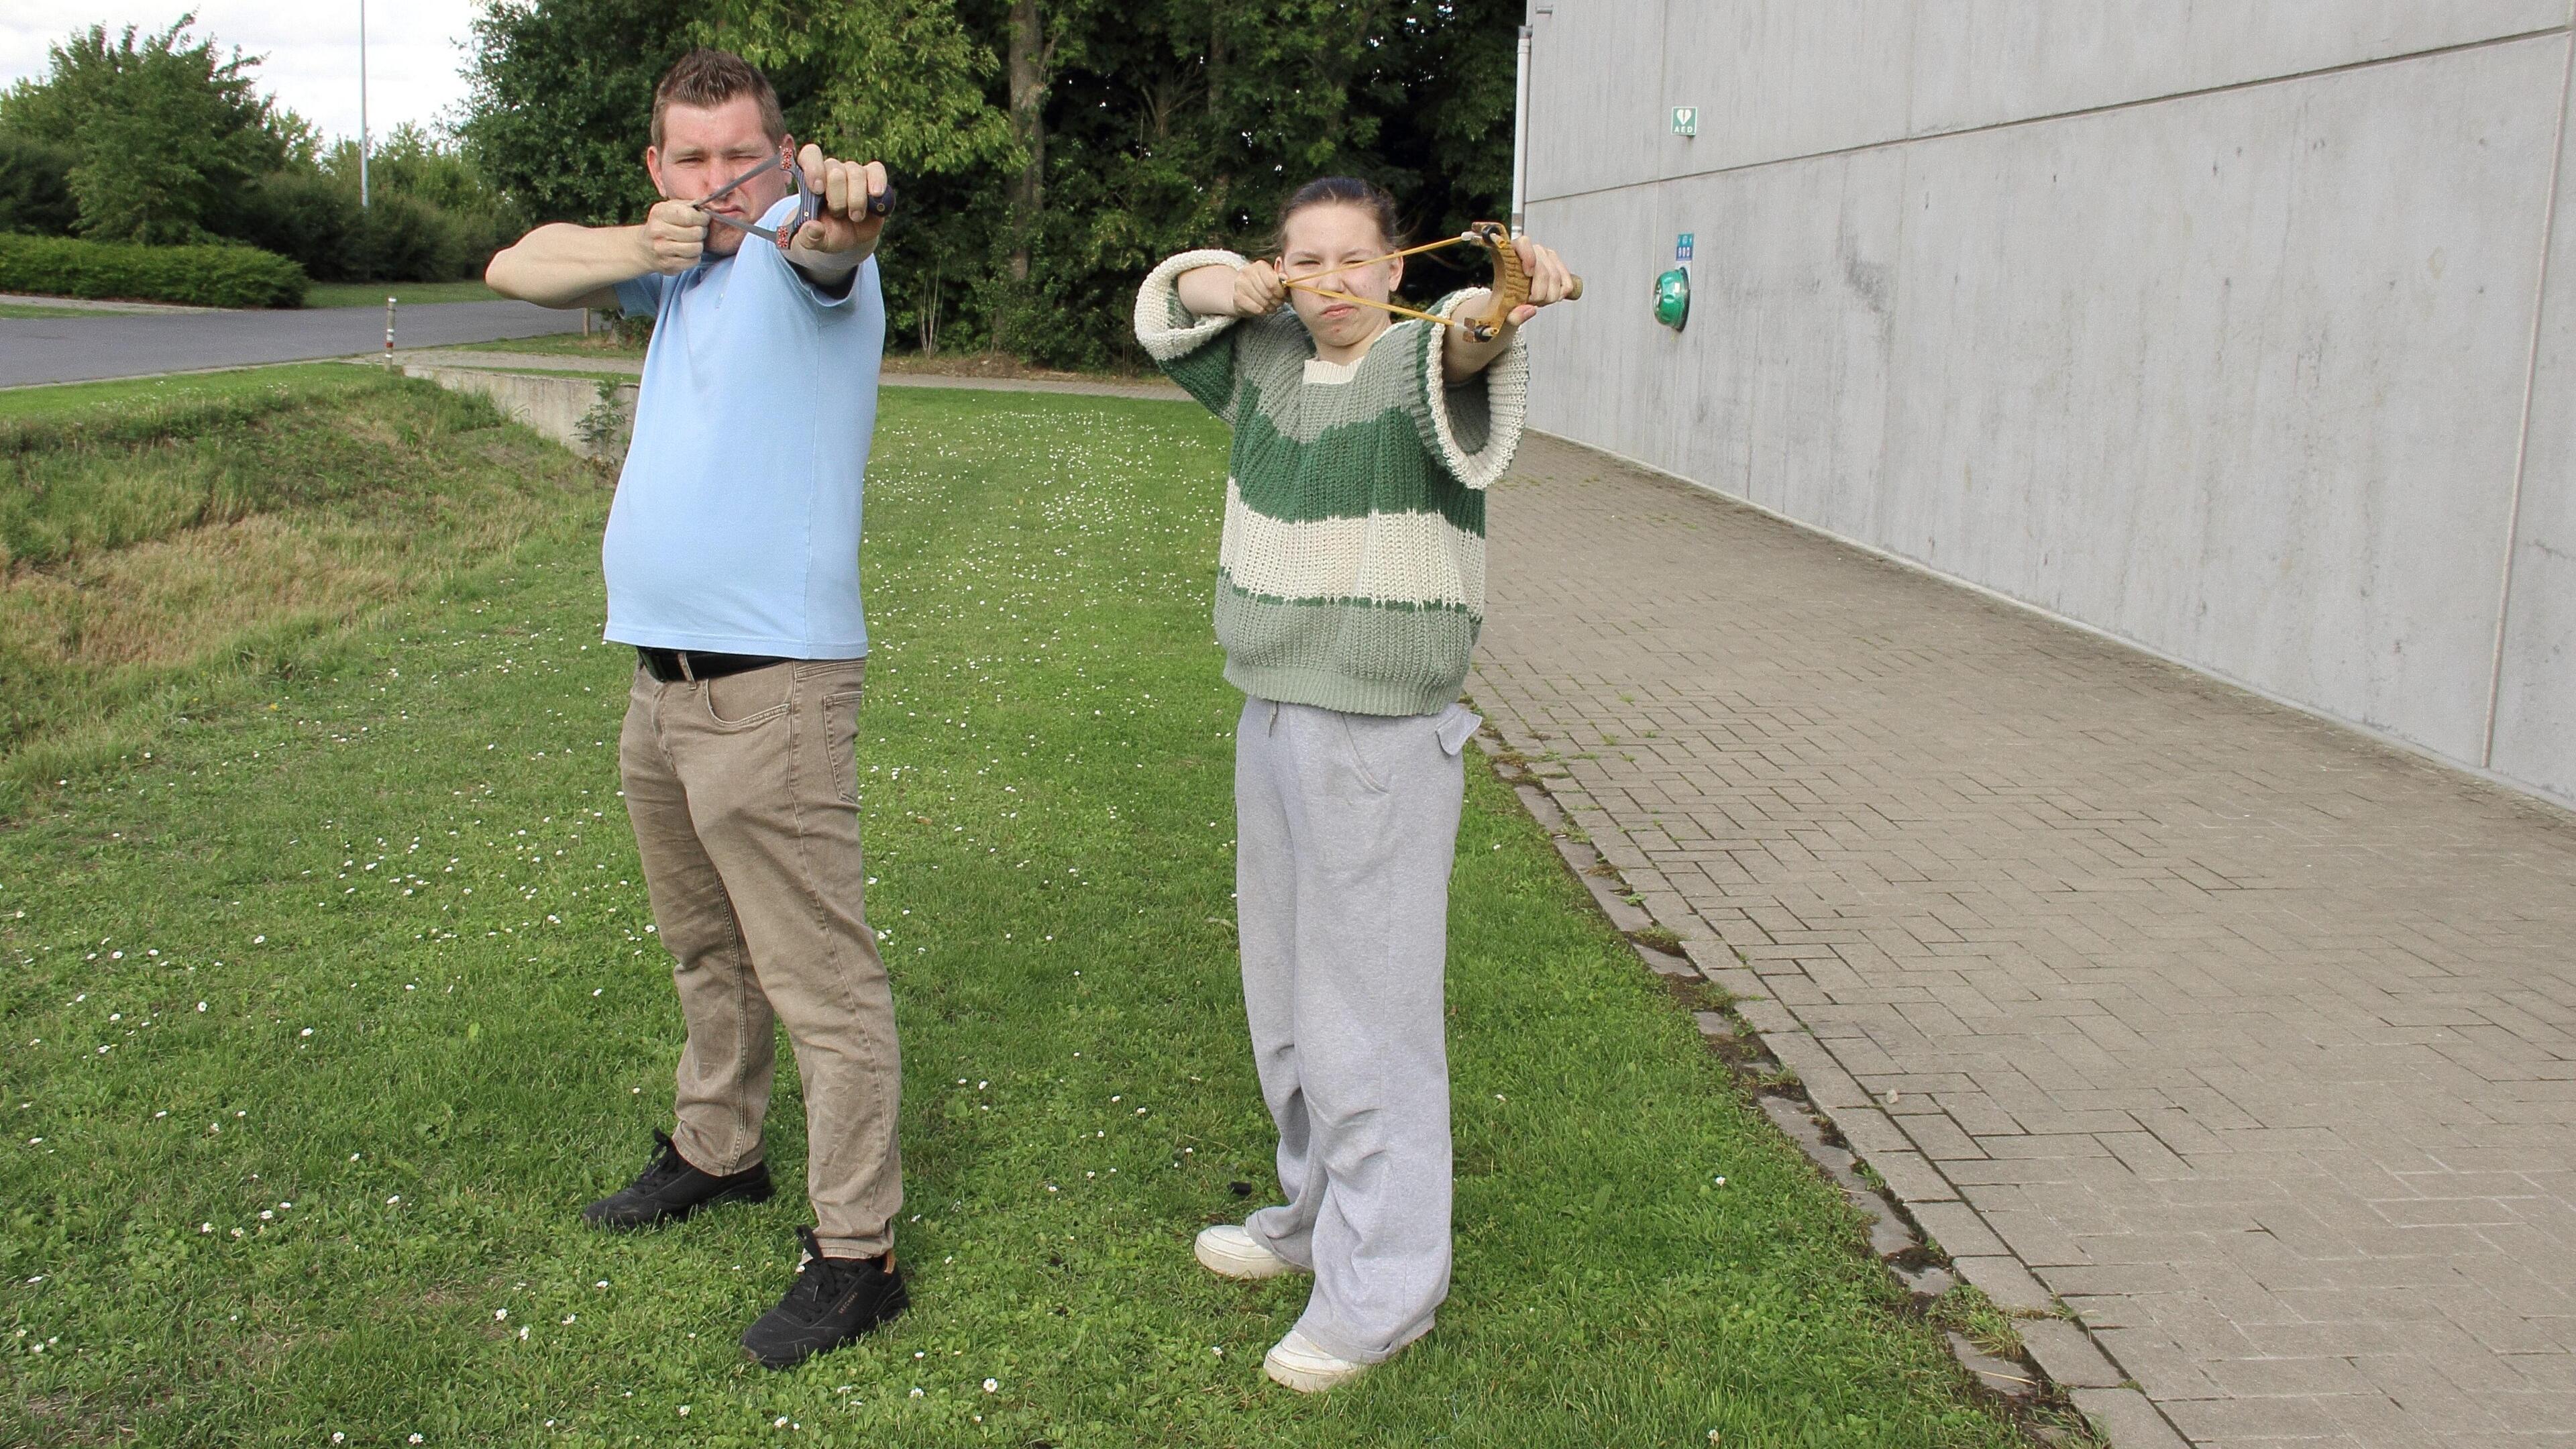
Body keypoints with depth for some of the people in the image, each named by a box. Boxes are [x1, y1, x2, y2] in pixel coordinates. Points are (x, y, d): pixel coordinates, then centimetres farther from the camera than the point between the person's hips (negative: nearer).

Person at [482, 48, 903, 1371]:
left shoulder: (794, 252, -11)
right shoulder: (681, 265, 13)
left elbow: (831, 238, -35)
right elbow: (516, 269, 13)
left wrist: (840, 217, -60)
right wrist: (636, 248, -6)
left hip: (772, 688, -9)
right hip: (660, 682, 9)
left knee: (821, 981, -4)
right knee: (705, 951, 24)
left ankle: (854, 1255, 5)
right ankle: (715, 1151, 43)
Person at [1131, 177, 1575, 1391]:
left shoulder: (1418, 365, -11)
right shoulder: (1271, 360, 9)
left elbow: (1464, 347, -33)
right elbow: (1173, 299, 19)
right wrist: (1236, 287, -3)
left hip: (1384, 743, -8)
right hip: (1272, 720, 8)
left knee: (1367, 1012, -2)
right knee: (1285, 994, 19)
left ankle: (1382, 1290, 11)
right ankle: (1318, 1216, 38)